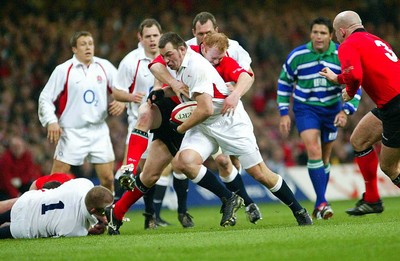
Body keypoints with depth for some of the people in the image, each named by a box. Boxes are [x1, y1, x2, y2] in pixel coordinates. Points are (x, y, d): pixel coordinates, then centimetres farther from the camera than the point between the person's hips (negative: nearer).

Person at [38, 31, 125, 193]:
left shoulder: (104, 66, 5)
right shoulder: (63, 70, -3)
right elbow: (45, 98, -1)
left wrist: (122, 102, -6)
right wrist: (51, 121, -13)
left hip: (99, 130, 3)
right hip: (72, 132, -3)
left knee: (107, 178, 4)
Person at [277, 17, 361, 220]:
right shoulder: (297, 56, -12)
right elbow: (284, 83, 3)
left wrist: (345, 111, -19)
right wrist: (284, 114, 0)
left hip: (331, 109, 2)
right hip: (306, 109, -2)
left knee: (324, 158, 9)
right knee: (314, 152, -20)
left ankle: (319, 206, 22)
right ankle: (322, 203, -21)